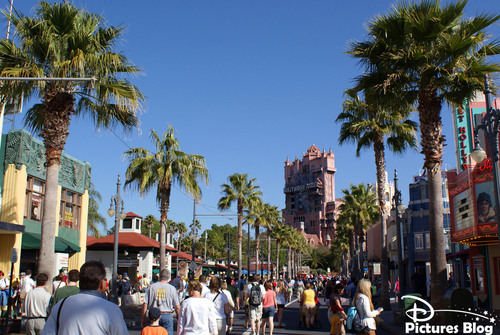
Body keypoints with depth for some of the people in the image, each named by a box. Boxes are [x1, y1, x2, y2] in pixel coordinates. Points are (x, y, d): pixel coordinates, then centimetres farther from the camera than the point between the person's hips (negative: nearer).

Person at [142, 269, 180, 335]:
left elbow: (145, 304, 2)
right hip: (167, 316, -2)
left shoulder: (152, 287, 4)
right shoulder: (172, 288, -1)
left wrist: (143, 318, 9)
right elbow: (177, 307, -3)